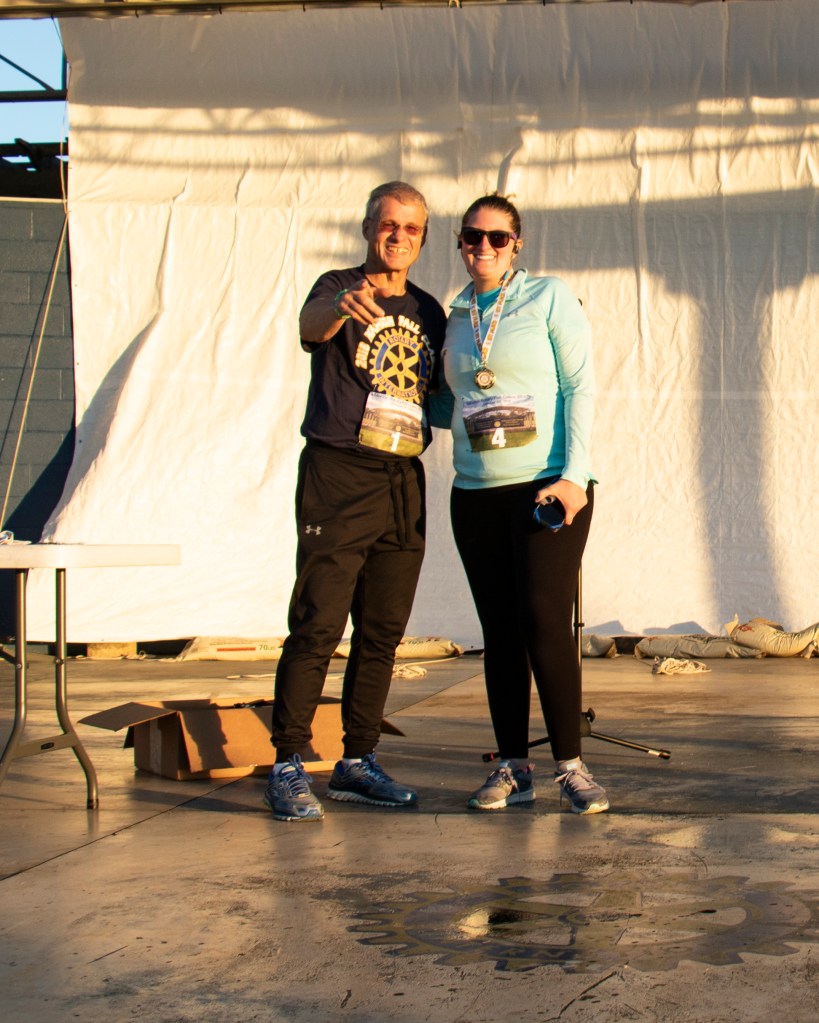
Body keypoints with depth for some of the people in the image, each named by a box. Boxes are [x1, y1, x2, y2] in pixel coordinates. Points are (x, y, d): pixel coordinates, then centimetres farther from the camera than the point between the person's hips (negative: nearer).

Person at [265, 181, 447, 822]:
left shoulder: (429, 313, 17)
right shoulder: (338, 289, -1)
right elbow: (311, 324, -26)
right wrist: (345, 303, -48)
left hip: (403, 482, 6)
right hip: (338, 476, -6)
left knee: (384, 631, 8)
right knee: (317, 626, -9)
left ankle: (359, 762, 18)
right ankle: (289, 767, -4)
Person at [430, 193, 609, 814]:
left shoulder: (550, 299, 2)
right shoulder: (455, 320, 16)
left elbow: (580, 387, -5)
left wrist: (572, 477, -14)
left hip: (549, 488, -4)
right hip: (476, 494, 5)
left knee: (545, 622, -11)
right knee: (499, 630, 3)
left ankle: (571, 765, -2)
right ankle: (513, 767, 9)